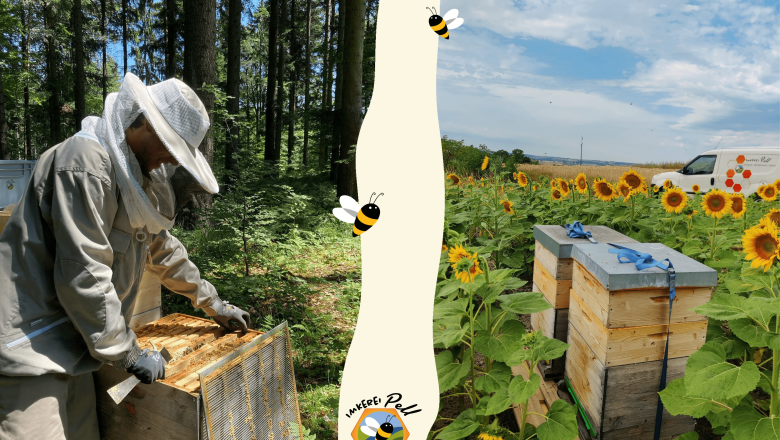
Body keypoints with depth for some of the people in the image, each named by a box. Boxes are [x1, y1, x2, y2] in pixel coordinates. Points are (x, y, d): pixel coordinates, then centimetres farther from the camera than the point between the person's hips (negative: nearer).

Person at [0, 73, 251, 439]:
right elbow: (83, 274, -24)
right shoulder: (86, 163, -20)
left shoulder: (134, 176, 10)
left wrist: (212, 303, 25)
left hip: (68, 346, 9)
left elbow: (162, 249, 21)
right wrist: (129, 354, -15)